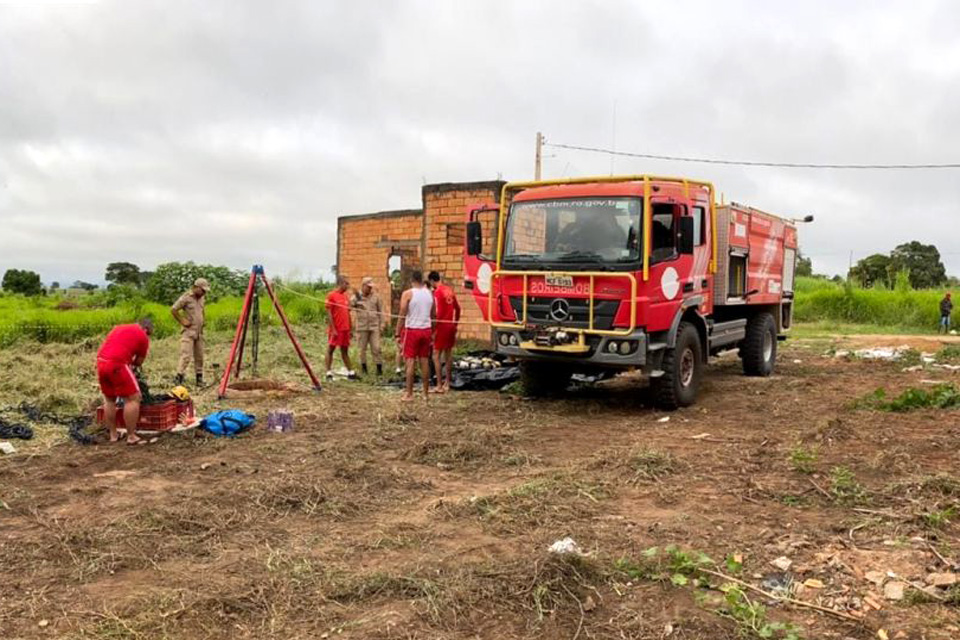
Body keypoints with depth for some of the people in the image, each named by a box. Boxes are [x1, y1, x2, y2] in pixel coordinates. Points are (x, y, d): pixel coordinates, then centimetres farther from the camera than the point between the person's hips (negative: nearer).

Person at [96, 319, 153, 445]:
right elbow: (139, 362, 11)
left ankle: (113, 435, 25)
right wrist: (130, 362, 31)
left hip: (100, 362, 7)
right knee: (133, 398, 2)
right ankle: (131, 437, 2)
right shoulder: (143, 336, 6)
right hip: (117, 364, -7)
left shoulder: (118, 328, 26)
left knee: (109, 399, 20)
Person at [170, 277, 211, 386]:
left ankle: (199, 379, 16)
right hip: (188, 332, -7)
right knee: (186, 355, -13)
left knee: (199, 356, 9)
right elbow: (173, 310, -11)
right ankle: (179, 378, -11)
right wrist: (182, 321, -11)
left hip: (199, 332, 7)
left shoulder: (201, 298, 12)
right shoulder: (186, 298, -10)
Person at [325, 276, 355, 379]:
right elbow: (329, 313, -11)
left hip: (345, 329, 7)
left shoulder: (346, 296, 12)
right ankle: (328, 373, 4)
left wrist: (350, 328, 15)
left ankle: (350, 372, 15)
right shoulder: (332, 295, -8)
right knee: (330, 349, 1)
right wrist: (333, 329, -15)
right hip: (335, 329, -7)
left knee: (345, 351, 12)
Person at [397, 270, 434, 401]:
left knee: (410, 362, 0)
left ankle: (409, 394, 1)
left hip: (412, 330, -4)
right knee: (425, 361, 9)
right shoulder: (429, 293, 6)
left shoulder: (408, 294, -8)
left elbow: (402, 316, -10)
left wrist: (397, 334, -5)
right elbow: (432, 315, 10)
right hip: (426, 330, 4)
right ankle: (425, 393, 15)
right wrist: (432, 332, 18)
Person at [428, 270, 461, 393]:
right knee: (448, 354, 14)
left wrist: (434, 330, -14)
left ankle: (439, 386, -3)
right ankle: (447, 383, 21)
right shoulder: (449, 290, 9)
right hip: (451, 326, 8)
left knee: (436, 355, -2)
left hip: (442, 326, -8)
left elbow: (438, 313, -19)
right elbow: (457, 308, 14)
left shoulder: (437, 292, -14)